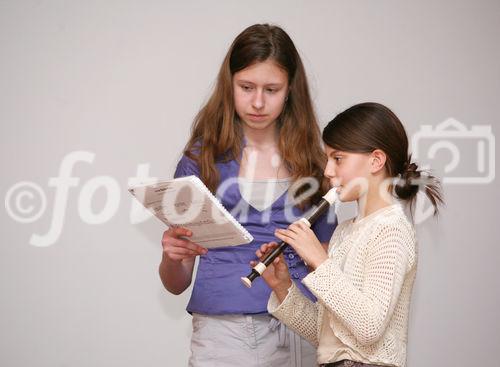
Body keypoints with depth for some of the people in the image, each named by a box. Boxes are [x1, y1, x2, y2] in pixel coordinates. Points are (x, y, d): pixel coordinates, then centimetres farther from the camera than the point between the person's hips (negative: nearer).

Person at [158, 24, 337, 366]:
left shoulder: (311, 159, 6)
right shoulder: (201, 159, 3)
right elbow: (177, 284, 5)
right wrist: (172, 258, -16)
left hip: (298, 334, 1)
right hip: (223, 333, -1)